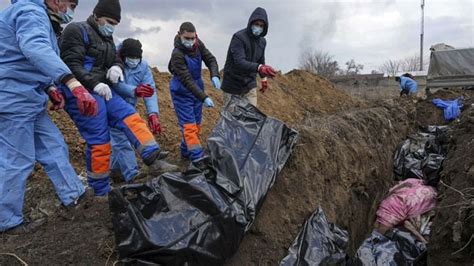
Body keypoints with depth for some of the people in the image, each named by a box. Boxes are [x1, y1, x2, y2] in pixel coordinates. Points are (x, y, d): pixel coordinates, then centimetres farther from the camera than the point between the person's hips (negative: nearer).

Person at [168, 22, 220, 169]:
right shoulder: (177, 54, -27)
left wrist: (215, 76, -25)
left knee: (196, 124, 12)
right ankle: (198, 158, -8)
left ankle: (186, 151, 27)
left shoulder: (198, 45, -7)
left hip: (197, 88, 7)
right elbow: (187, 80, -30)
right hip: (182, 92, -7)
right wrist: (204, 97, -35)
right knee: (189, 125, -10)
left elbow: (210, 59, -3)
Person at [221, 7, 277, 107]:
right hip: (233, 85, -5)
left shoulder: (262, 41, 4)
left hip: (250, 84, 6)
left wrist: (264, 78, 23)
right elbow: (239, 62, -33)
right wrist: (259, 67, -48)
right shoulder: (239, 37, -19)